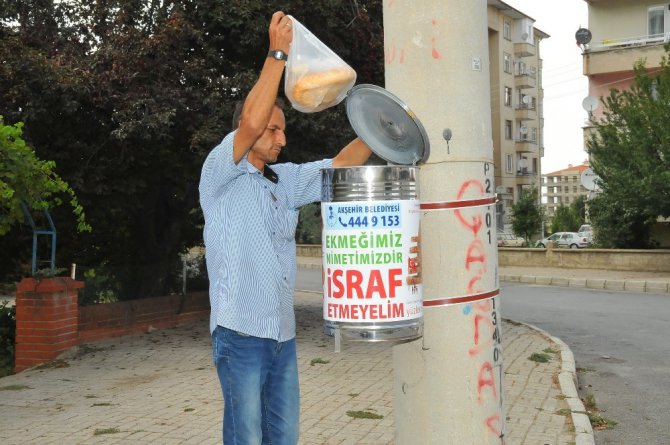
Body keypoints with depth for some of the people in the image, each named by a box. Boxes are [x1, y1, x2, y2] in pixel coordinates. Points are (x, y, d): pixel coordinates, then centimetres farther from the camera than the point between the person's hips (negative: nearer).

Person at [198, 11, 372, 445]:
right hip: (241, 332, -7)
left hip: (283, 332, 7)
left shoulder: (286, 181, 14)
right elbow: (251, 123, -22)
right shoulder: (219, 174, -7)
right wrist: (277, 53, -21)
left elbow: (340, 166, 12)